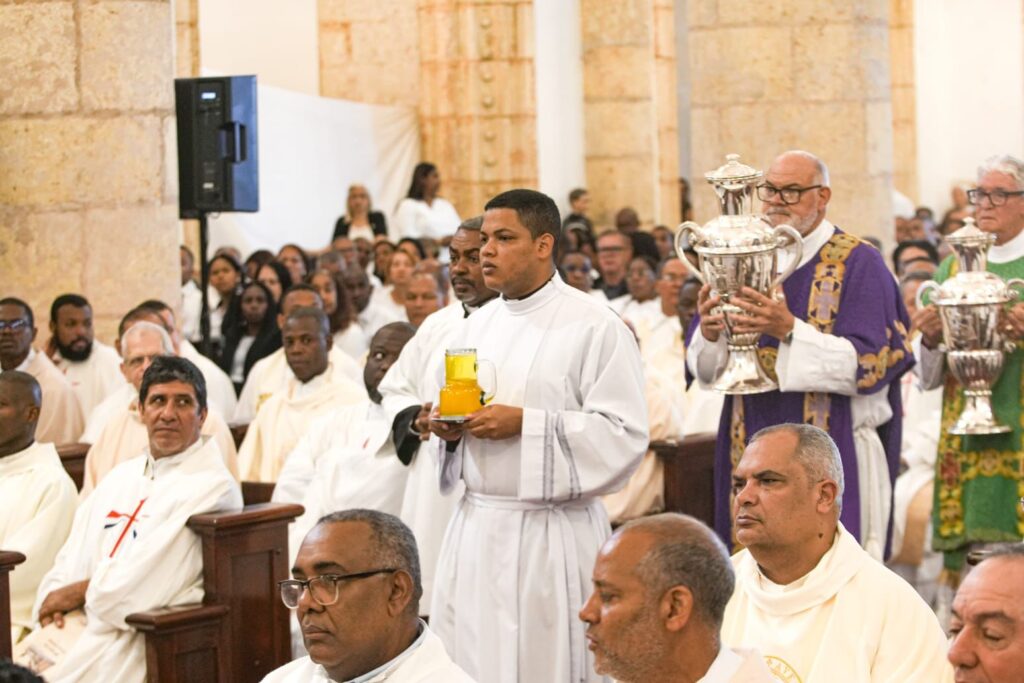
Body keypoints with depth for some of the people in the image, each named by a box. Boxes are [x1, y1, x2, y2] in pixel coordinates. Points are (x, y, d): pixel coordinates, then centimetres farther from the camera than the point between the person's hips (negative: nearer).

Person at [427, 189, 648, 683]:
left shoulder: (595, 327, -8)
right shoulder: (475, 328, 12)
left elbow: (624, 434, -14)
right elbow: (450, 419, 22)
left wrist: (526, 424, -18)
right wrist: (448, 429, -2)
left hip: (551, 534, -6)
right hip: (476, 525, 6)